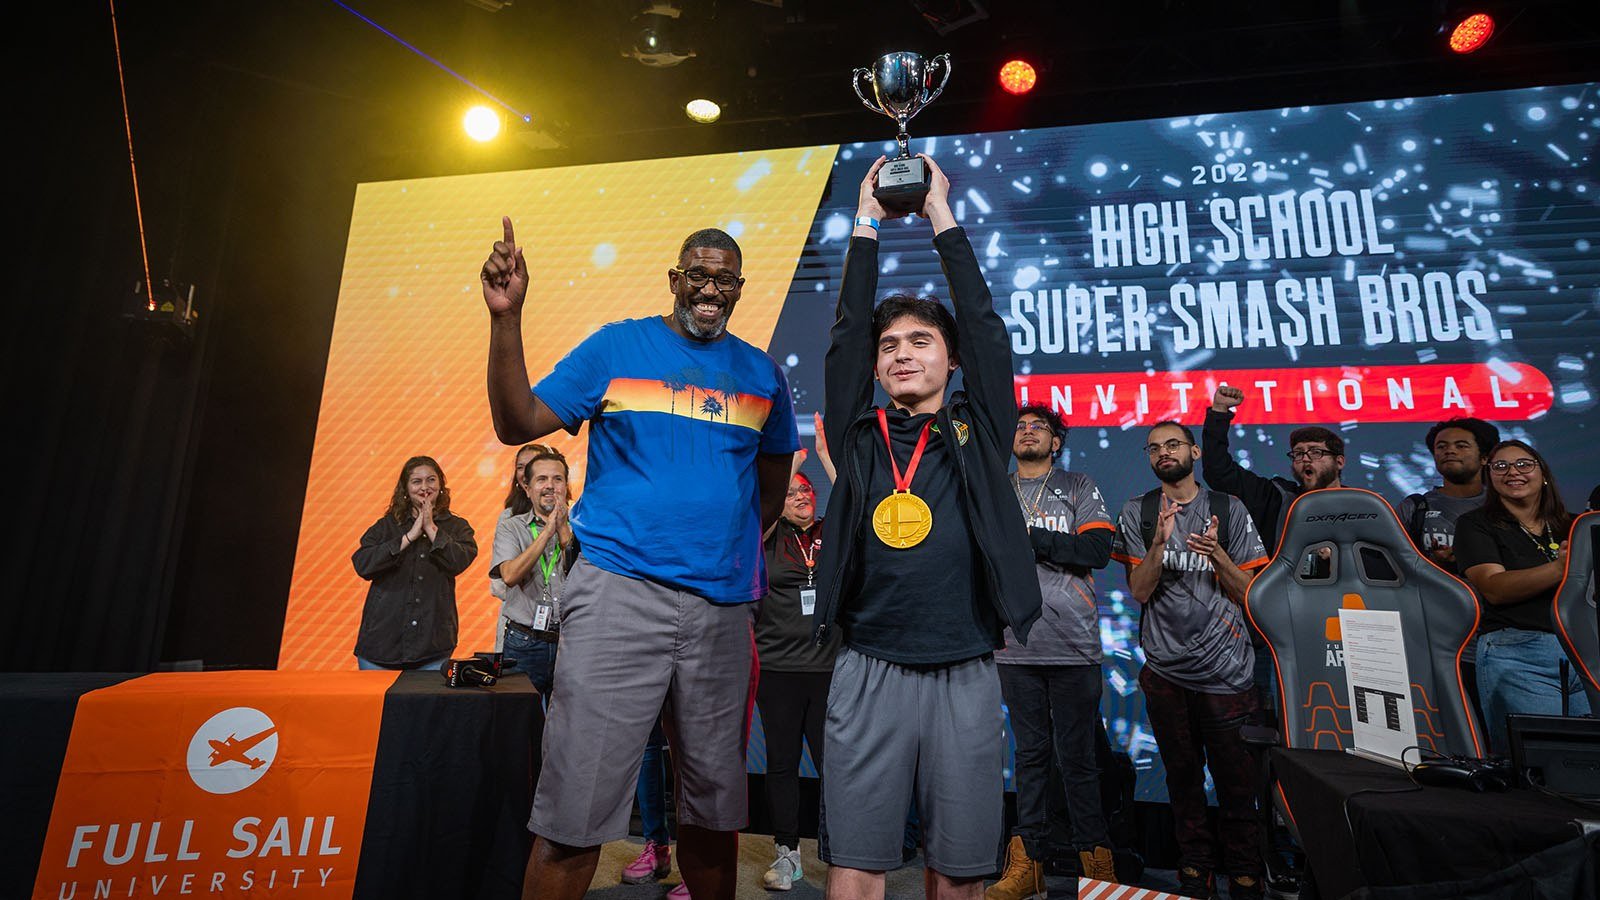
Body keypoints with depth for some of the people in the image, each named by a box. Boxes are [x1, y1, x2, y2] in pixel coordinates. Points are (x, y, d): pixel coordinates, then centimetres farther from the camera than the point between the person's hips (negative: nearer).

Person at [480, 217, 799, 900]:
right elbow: (517, 423, 1)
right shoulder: (616, 346, 5)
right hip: (618, 592, -3)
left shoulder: (763, 374, 12)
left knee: (714, 805, 13)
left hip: (721, 605, 3)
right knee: (576, 809, -4)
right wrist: (506, 317, -9)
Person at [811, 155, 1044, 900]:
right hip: (868, 674, 0)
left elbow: (983, 325, 3)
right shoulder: (859, 436, 7)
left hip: (965, 677, 0)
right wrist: (866, 224, 11)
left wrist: (943, 218, 10)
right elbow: (845, 333, 5)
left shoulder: (978, 434, 6)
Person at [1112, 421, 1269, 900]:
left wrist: (1217, 555, -17)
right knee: (1183, 773, 12)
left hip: (1225, 670, 0)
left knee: (1235, 776, 4)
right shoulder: (1137, 513, 2)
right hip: (1165, 668, 1)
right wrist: (1159, 541, -20)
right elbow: (1139, 591, -5)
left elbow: (1248, 594, 2)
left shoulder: (1228, 509, 3)